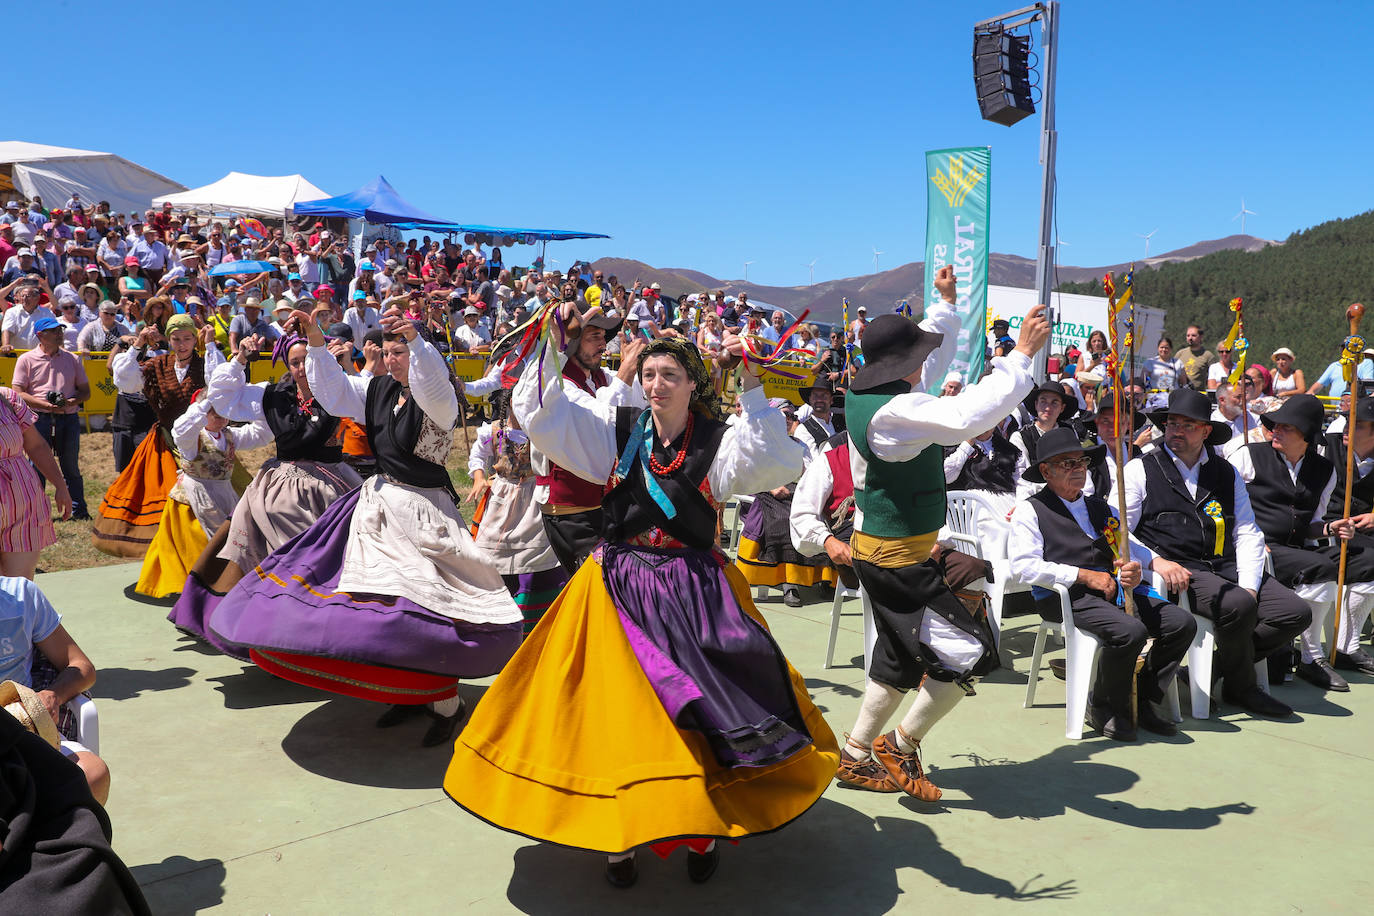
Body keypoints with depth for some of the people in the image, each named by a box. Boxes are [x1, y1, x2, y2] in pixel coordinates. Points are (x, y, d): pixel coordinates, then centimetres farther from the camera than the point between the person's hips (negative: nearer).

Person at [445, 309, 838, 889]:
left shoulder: (718, 442, -3)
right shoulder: (617, 429, 3)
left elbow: (775, 463, -20)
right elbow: (537, 408, 2)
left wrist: (751, 390, -25)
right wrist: (553, 342, -8)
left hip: (696, 593, -1)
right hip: (618, 589, 2)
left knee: (703, 713, -1)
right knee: (616, 708, 3)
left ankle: (706, 827, 20)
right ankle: (616, 834, 20)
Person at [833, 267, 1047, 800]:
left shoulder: (864, 395, 5)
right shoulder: (894, 411, -25)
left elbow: (930, 363, 24)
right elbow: (968, 417, -39)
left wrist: (946, 303, 28)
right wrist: (1021, 355, -31)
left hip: (877, 549, 10)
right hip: (898, 559, -10)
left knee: (901, 659, 20)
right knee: (969, 651, -5)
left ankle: (856, 756, 31)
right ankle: (901, 746, 10)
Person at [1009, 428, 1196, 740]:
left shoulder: (1102, 509, 26)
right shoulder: (1030, 511, 4)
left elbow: (1129, 547, 18)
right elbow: (1024, 565, -9)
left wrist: (1135, 569, -8)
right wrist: (1084, 576, -13)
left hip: (1115, 592, 7)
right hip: (1064, 597, -7)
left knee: (1182, 623, -13)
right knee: (1130, 631, -30)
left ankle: (1141, 702, 2)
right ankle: (1104, 707, -6)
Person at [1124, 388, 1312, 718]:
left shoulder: (1227, 474, 17)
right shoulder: (1140, 470, 3)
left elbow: (1248, 533, 11)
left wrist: (1249, 586, -4)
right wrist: (1157, 560, -18)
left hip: (1226, 567, 5)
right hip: (1177, 571, -5)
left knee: (1296, 612, -12)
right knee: (1238, 605, -30)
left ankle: (1217, 667, 2)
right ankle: (1241, 688, -3)